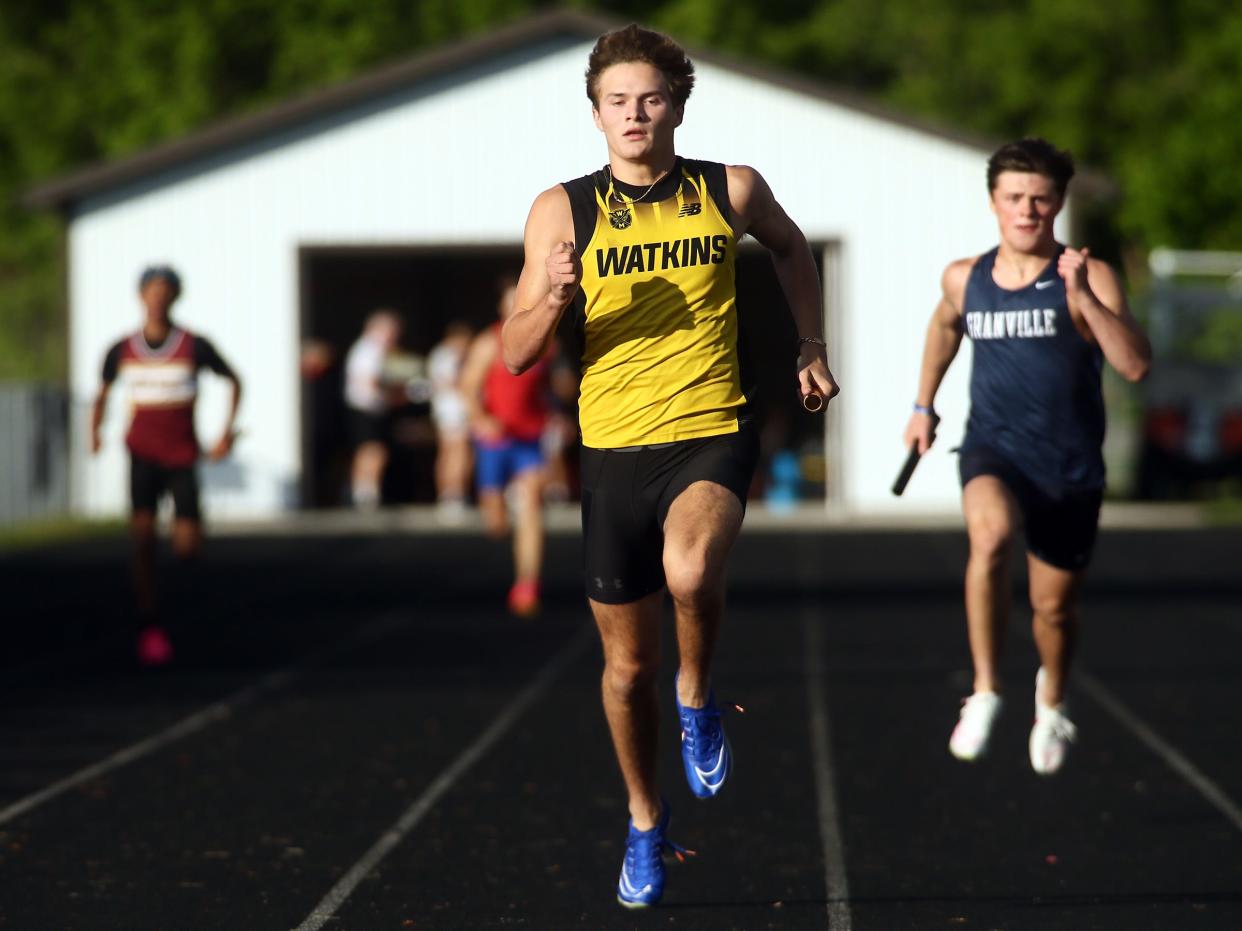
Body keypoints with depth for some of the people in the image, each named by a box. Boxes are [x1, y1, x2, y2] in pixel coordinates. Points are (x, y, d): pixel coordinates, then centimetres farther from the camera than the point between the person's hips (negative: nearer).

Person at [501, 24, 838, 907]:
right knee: (628, 661, 9)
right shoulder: (564, 211, 0)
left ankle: (699, 698, -2)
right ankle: (646, 826, 31)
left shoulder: (732, 191, 2)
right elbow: (517, 355, 0)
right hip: (614, 447, 2)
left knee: (690, 571, -34)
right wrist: (552, 300, -19)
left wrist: (811, 348, 17)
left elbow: (792, 248, 25)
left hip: (712, 435, -1)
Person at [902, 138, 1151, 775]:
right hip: (993, 451, 1)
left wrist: (1083, 298, -33)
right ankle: (985, 693, -25)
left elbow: (1135, 365, -24)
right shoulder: (964, 279, 2)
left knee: (1054, 607, 12)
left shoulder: (1090, 279, -10)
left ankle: (1051, 699, 47)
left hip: (1070, 466, -1)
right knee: (992, 533, -34)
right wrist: (923, 404, 29)